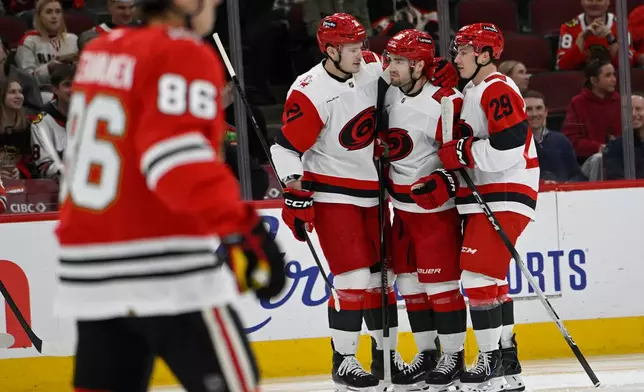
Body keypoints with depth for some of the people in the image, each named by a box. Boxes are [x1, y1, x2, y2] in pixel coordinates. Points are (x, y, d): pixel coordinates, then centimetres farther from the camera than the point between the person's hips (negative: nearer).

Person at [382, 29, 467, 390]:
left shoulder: (444, 103, -22)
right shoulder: (390, 94, 1)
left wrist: (442, 182, -29)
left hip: (436, 207, -8)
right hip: (402, 206, 8)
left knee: (441, 279, -5)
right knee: (409, 280, 11)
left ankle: (453, 356, 4)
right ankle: (427, 351, 22)